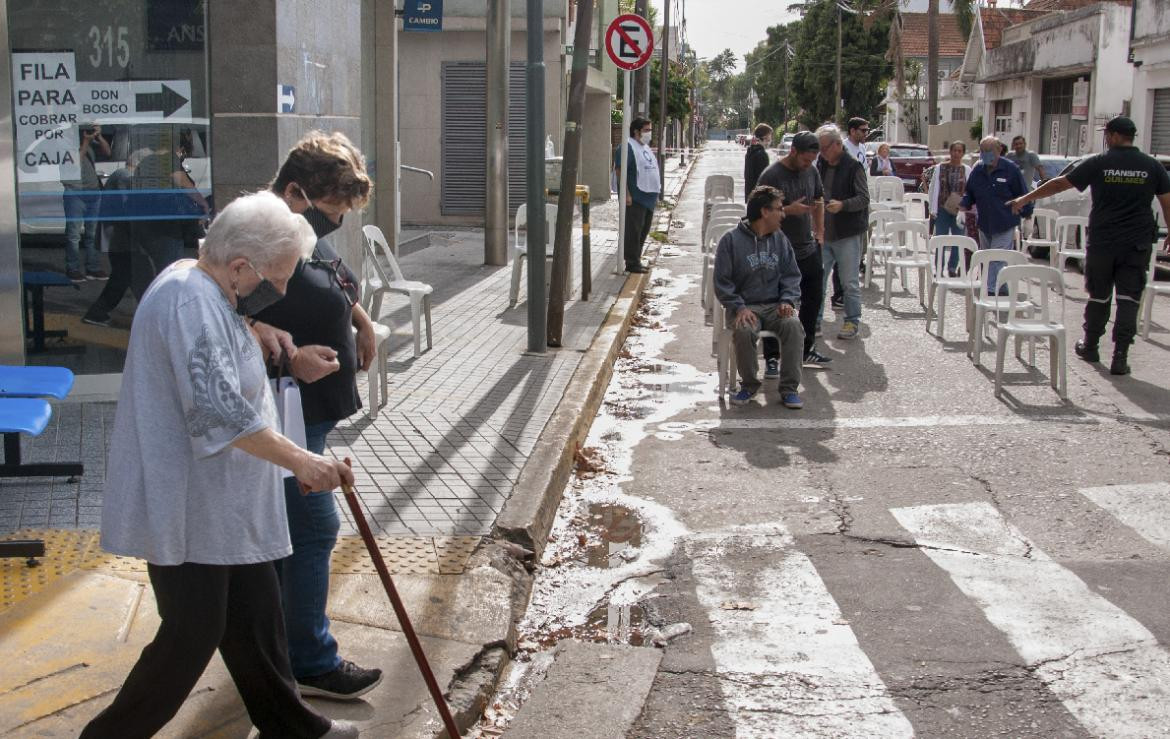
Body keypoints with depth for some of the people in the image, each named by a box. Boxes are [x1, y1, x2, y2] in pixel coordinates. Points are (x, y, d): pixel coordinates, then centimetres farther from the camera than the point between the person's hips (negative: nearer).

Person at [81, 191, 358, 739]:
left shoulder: (203, 288, 11)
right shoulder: (191, 301, -23)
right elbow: (221, 413, -30)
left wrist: (259, 333, 14)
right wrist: (299, 460, -23)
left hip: (226, 508, 10)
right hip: (187, 510, -10)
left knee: (254, 616, 18)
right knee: (192, 636, -1)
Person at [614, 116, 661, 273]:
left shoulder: (646, 148, 18)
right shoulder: (628, 147, -11)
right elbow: (620, 171, -17)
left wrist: (655, 195, 23)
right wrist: (627, 194, -22)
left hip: (649, 198, 9)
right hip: (635, 198, -9)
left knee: (644, 230, 12)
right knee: (633, 230, -6)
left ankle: (636, 260, 20)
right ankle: (632, 263, -3)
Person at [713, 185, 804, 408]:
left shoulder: (780, 239, 13)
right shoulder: (731, 240, -1)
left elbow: (791, 275, 14)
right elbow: (722, 283, -1)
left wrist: (787, 301, -5)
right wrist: (739, 307, -16)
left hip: (775, 305, 3)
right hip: (745, 306, -3)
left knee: (793, 325, -29)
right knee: (743, 331, -35)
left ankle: (789, 388, -19)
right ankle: (749, 385, -9)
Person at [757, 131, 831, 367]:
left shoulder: (811, 172, 6)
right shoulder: (771, 176, -16)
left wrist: (819, 231, 14)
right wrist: (789, 210, -26)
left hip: (809, 250, 7)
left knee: (813, 300, 16)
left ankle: (807, 350, 31)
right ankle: (772, 358, 9)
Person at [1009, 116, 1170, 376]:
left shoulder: (1098, 163, -4)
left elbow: (1060, 183, 0)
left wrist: (1026, 199, 10)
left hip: (1102, 242, 0)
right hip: (1138, 244, 0)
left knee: (1098, 297, 15)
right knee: (1128, 299, 1)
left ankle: (1090, 346, 29)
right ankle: (1120, 356, -5)